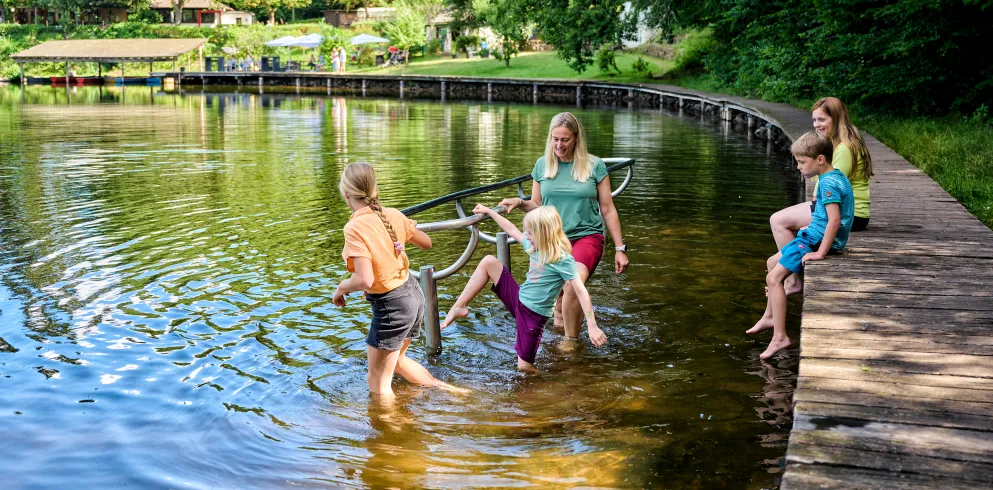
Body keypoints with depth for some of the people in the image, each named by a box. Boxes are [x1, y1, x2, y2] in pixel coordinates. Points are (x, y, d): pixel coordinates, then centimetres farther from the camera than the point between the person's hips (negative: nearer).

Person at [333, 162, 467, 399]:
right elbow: (426, 242, 13)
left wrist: (341, 288, -9)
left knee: (378, 383, 10)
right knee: (396, 359, 32)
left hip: (391, 305, -8)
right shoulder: (393, 215, -2)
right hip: (414, 294, 8)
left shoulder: (355, 228, -22)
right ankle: (446, 388, 39)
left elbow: (365, 280, -29)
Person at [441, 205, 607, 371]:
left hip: (534, 313, -7)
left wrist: (592, 326, -31)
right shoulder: (536, 247, 1)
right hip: (518, 299, 7)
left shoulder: (563, 260, -21)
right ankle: (460, 307, 2)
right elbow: (512, 231, 17)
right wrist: (489, 211, 25)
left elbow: (581, 291, -25)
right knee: (488, 262, -2)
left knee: (524, 366, -6)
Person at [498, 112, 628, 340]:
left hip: (587, 236, -3)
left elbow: (608, 209, 3)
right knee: (559, 300, 8)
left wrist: (620, 248, 3)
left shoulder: (594, 166, -2)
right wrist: (519, 202, -9)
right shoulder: (543, 165, 4)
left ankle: (571, 340, -16)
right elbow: (537, 205, 13)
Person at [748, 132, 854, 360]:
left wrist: (821, 253, -27)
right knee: (772, 263, 22)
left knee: (774, 278, -15)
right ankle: (770, 317, 29)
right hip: (814, 237, 11)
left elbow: (834, 220, -29)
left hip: (817, 239, -11)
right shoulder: (836, 177, 10)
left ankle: (779, 336, -15)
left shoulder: (828, 183, -21)